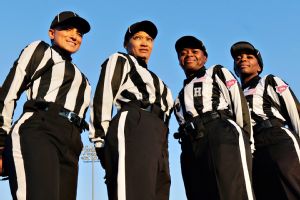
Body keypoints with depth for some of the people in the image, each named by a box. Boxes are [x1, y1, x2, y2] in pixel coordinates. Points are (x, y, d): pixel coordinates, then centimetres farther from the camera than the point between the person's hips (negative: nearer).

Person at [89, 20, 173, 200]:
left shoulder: (152, 79, 38)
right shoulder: (120, 61, 15)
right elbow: (103, 98, 0)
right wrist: (101, 138, -12)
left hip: (156, 139, 8)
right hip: (133, 129, -8)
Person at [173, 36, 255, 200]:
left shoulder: (217, 73, 21)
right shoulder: (181, 96, 35)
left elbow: (239, 103, 7)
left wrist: (245, 140, -5)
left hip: (222, 135, -5)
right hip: (192, 148, 5)